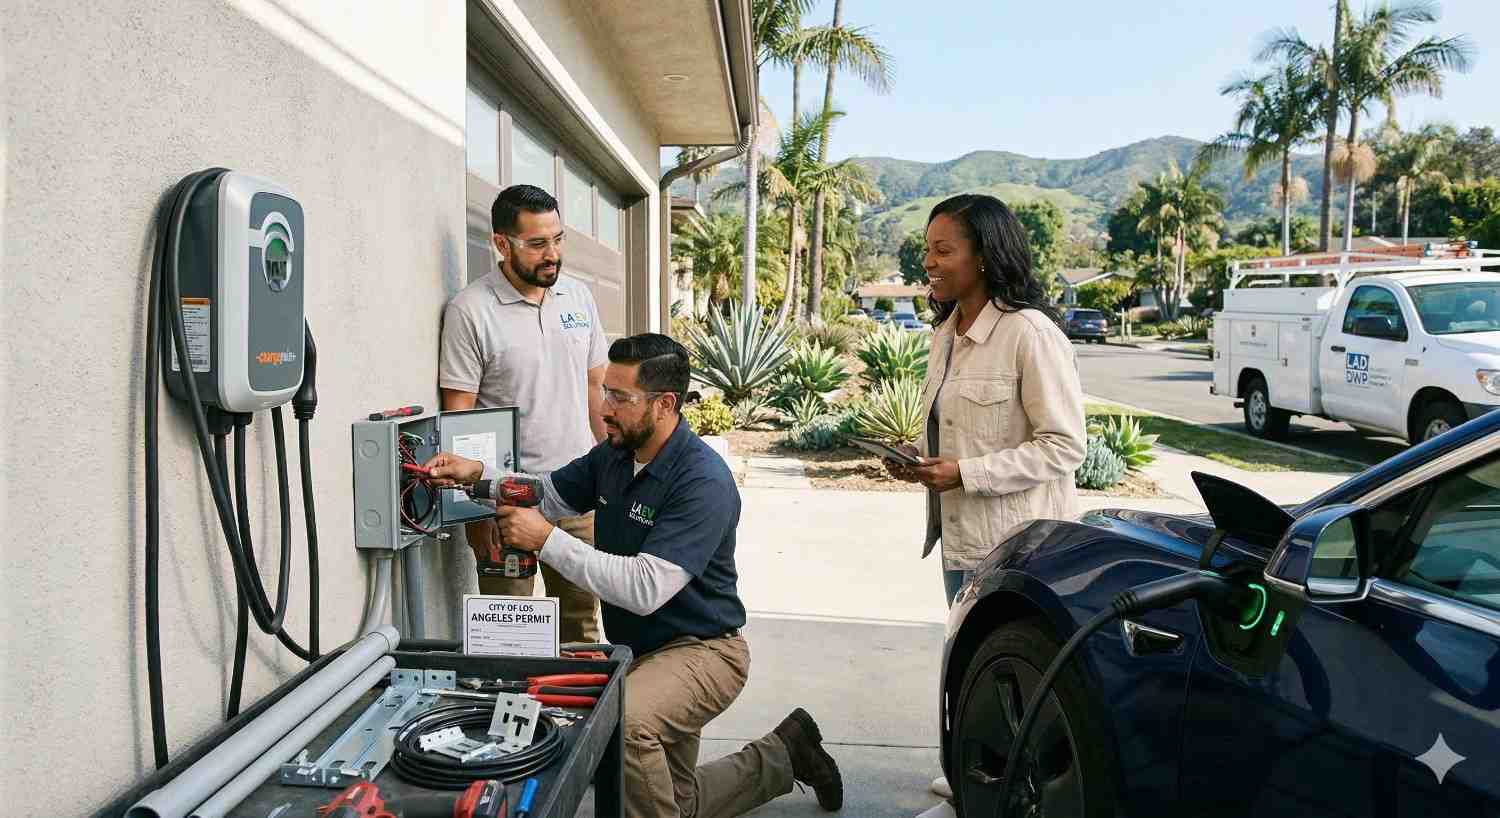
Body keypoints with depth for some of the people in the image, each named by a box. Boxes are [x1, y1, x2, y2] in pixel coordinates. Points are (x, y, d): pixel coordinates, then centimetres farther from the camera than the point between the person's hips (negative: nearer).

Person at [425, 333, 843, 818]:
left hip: (700, 650, -8)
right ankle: (783, 754, 36)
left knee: (623, 719, -38)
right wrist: (478, 473, -5)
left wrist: (546, 540, -31)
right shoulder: (614, 455, -1)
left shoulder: (704, 482, -26)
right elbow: (547, 495, 12)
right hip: (638, 649, 8)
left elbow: (645, 588, -33)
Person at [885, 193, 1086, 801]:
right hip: (960, 533, 9)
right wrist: (920, 457, 0)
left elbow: (1064, 445, -18)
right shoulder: (946, 333, 9)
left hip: (1016, 543, -9)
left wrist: (965, 473, -23)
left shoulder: (1031, 334, -18)